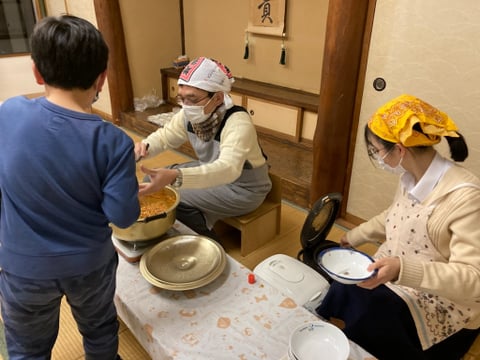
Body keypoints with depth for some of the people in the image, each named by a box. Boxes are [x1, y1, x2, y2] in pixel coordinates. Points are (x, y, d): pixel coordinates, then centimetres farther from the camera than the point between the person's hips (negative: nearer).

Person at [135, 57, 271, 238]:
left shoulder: (238, 122, -33)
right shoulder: (189, 115, -12)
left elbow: (228, 168, -49)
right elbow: (164, 136, 3)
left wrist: (175, 177, -63)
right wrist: (144, 147, -22)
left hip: (244, 188, -7)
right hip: (211, 172, 7)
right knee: (155, 181, 0)